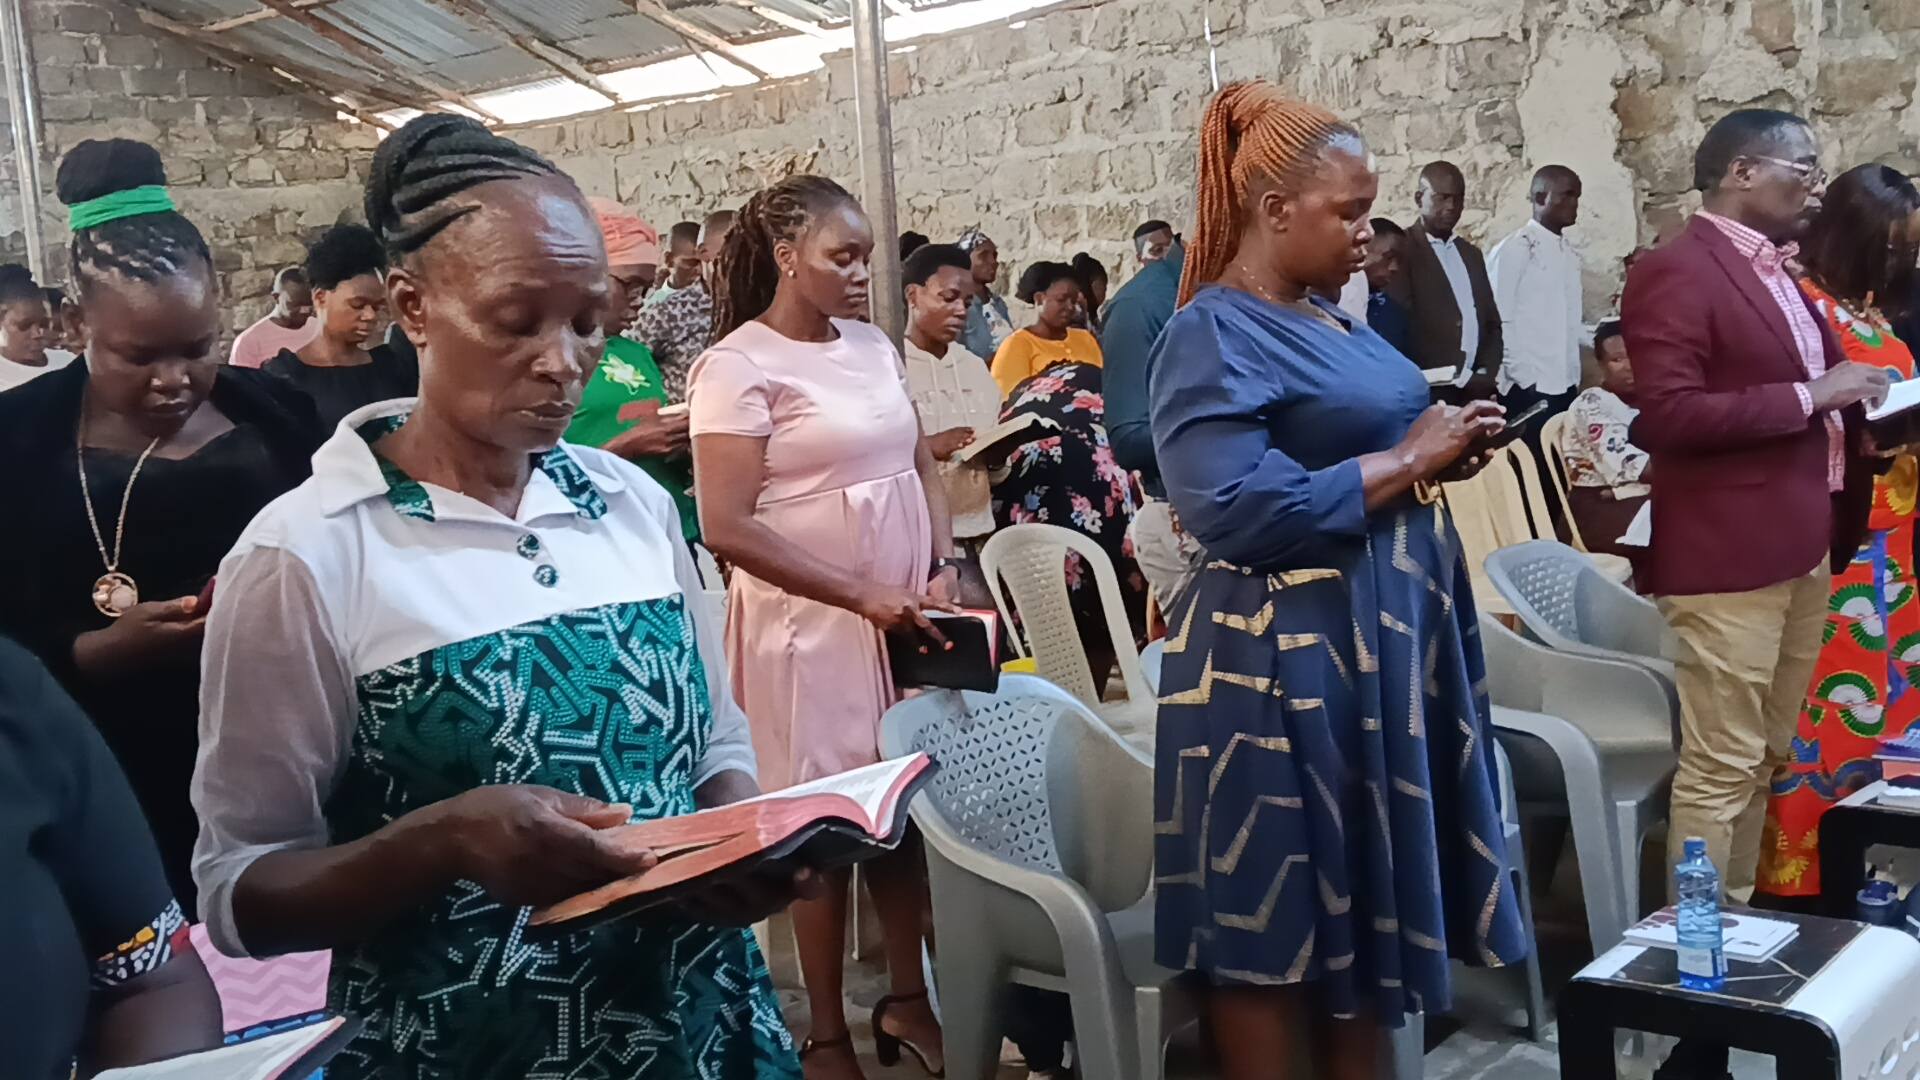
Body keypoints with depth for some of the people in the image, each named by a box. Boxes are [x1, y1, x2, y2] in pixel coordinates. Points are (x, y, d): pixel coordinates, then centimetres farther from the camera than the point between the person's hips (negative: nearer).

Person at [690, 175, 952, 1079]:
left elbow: (920, 465, 16)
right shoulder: (738, 366, -12)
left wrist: (942, 570, -1)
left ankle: (907, 997, 29)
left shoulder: (872, 345, 8)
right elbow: (727, 528, -17)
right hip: (810, 624, -6)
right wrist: (862, 597, -17)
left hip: (906, 615, 6)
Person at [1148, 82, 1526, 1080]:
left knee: (1374, 894, 17)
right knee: (1275, 914, 4)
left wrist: (1442, 448, 1)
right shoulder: (1212, 338, -15)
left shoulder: (1329, 320, 12)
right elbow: (1240, 511, -26)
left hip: (1388, 631, 9)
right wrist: (1407, 461, -17)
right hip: (1290, 656, -9)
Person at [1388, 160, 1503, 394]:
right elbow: (1401, 329, -12)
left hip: (1476, 391, 6)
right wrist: (1460, 378, -12)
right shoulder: (1401, 251, -5)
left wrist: (1486, 374, 0)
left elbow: (1492, 322, 18)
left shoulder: (1471, 254, 17)